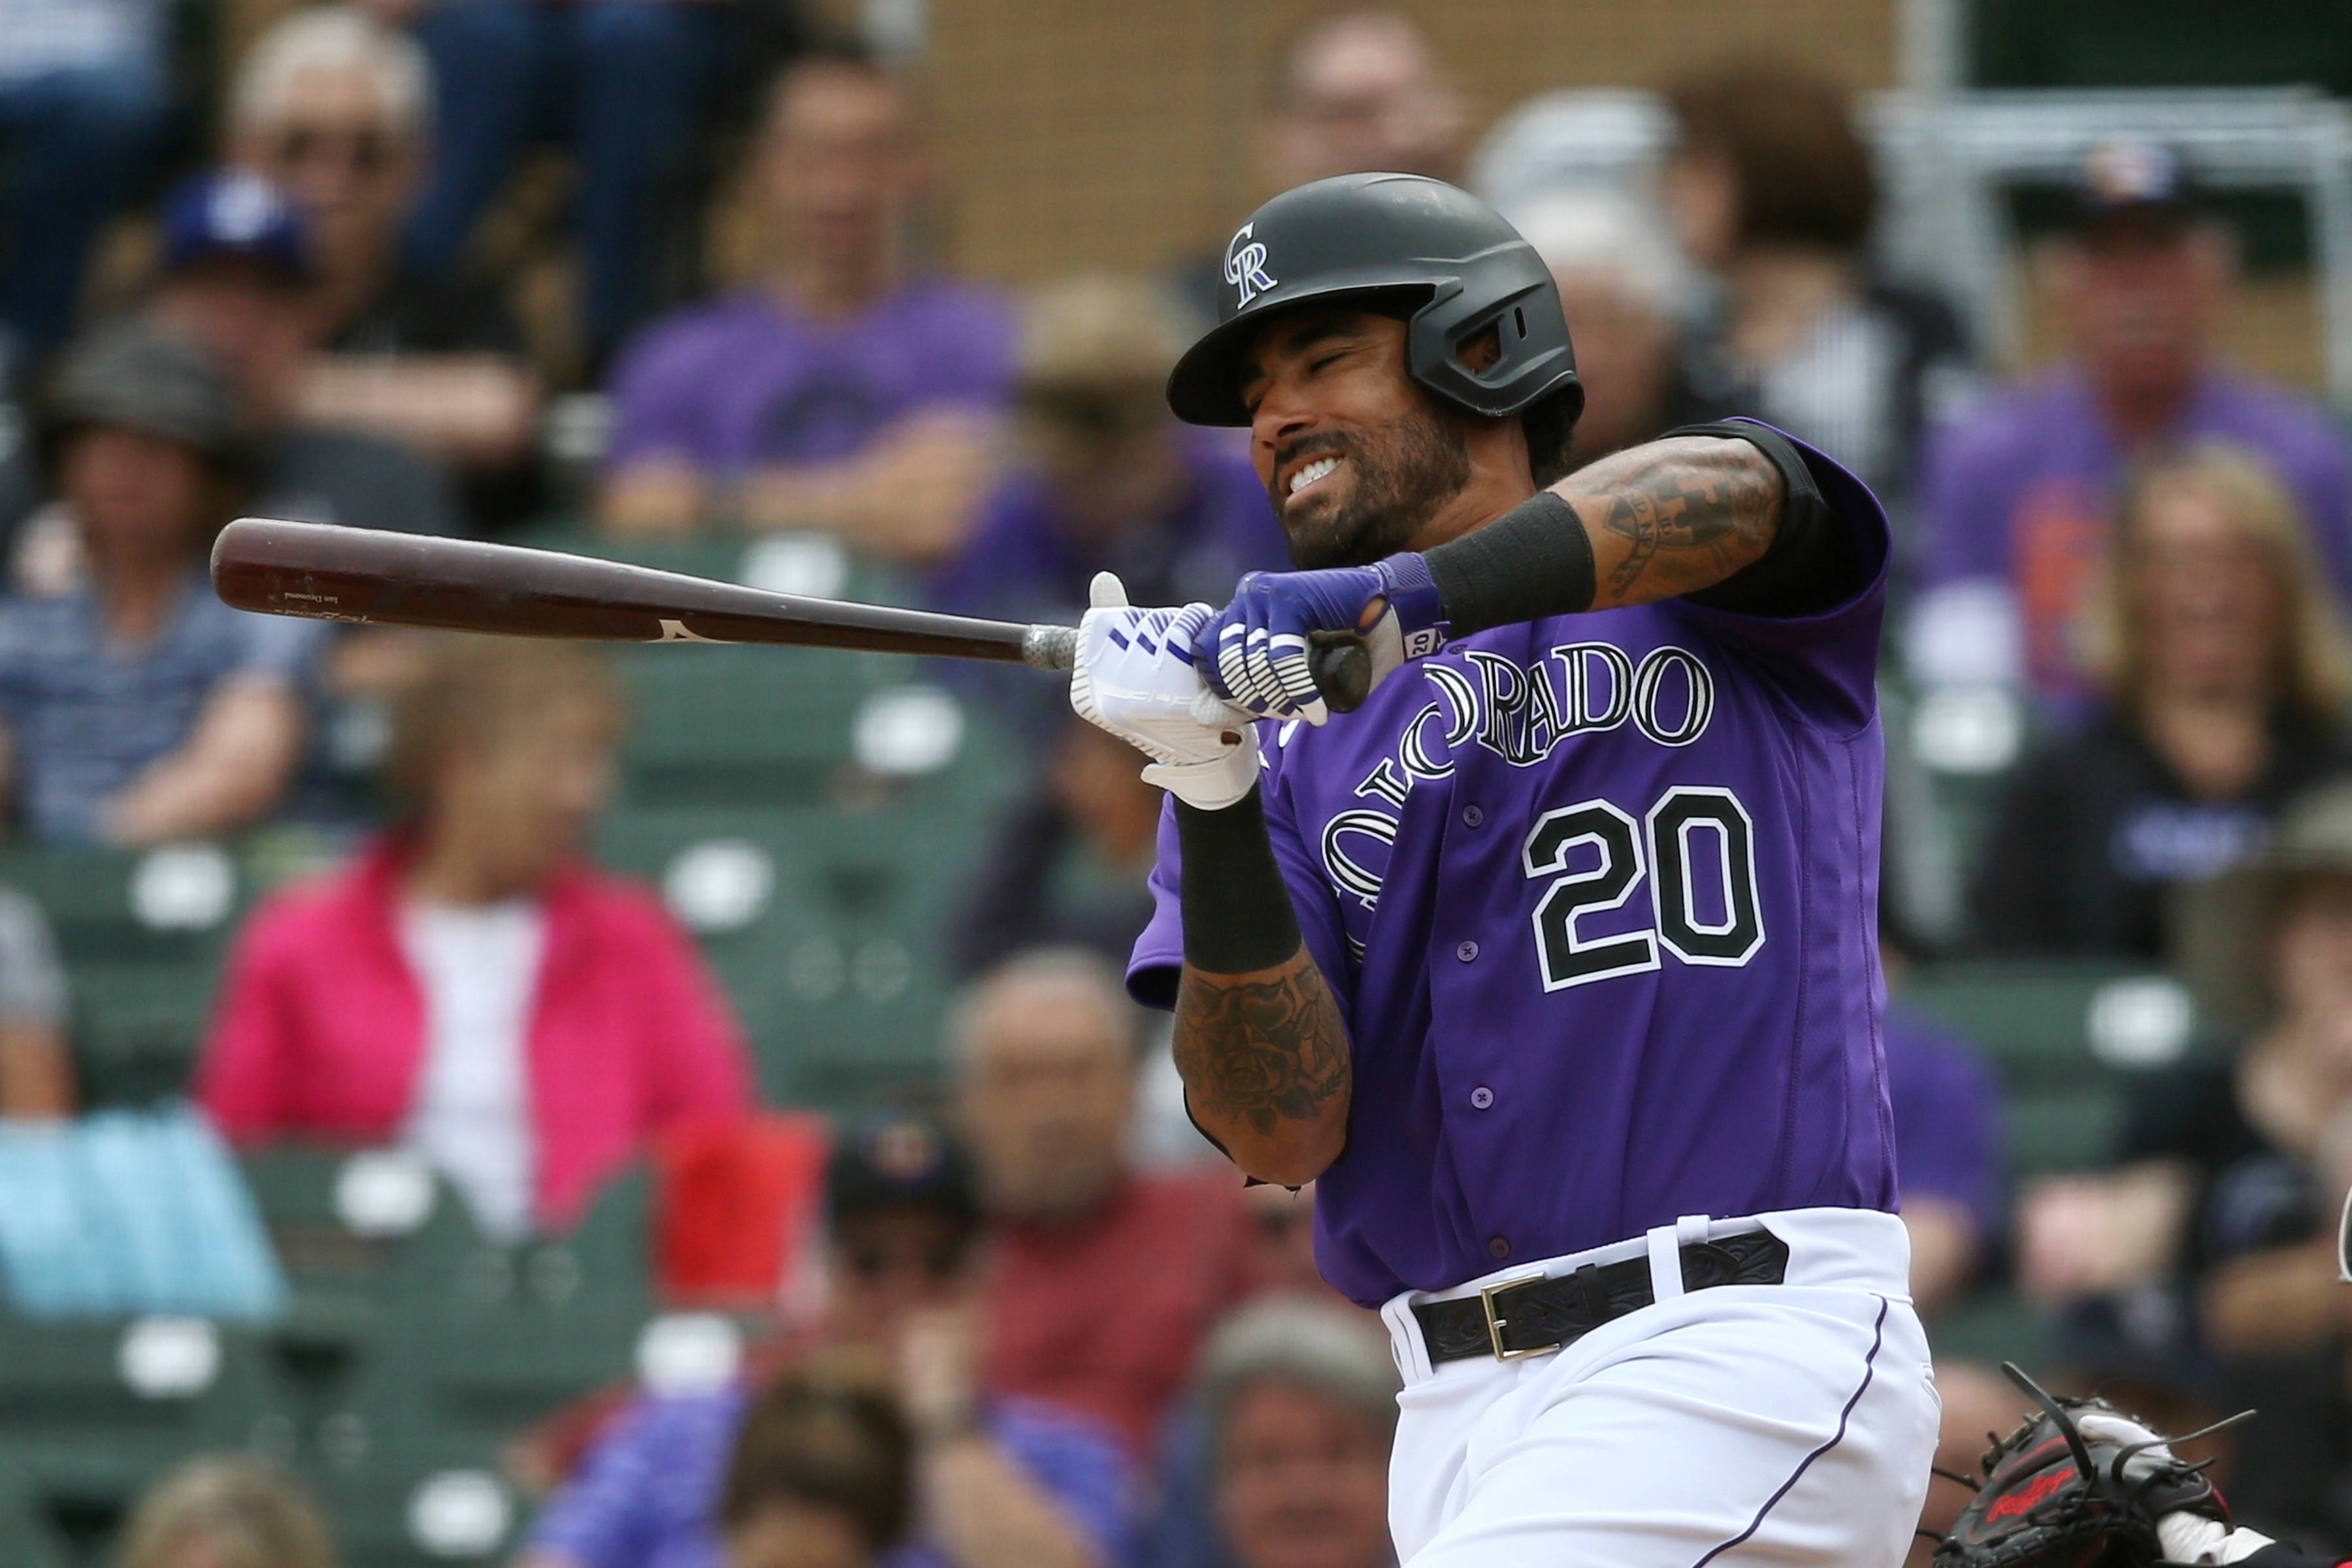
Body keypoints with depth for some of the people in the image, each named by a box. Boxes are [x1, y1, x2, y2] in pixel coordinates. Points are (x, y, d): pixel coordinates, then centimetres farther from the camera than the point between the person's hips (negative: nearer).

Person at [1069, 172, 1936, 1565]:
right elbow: (1281, 1133, 3)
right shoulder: (1298, 759, 17)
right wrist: (1212, 797, -11)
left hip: (1745, 1356, -5)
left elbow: (1722, 492, -16)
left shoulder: (1691, 604, 9)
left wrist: (1398, 591, -28)